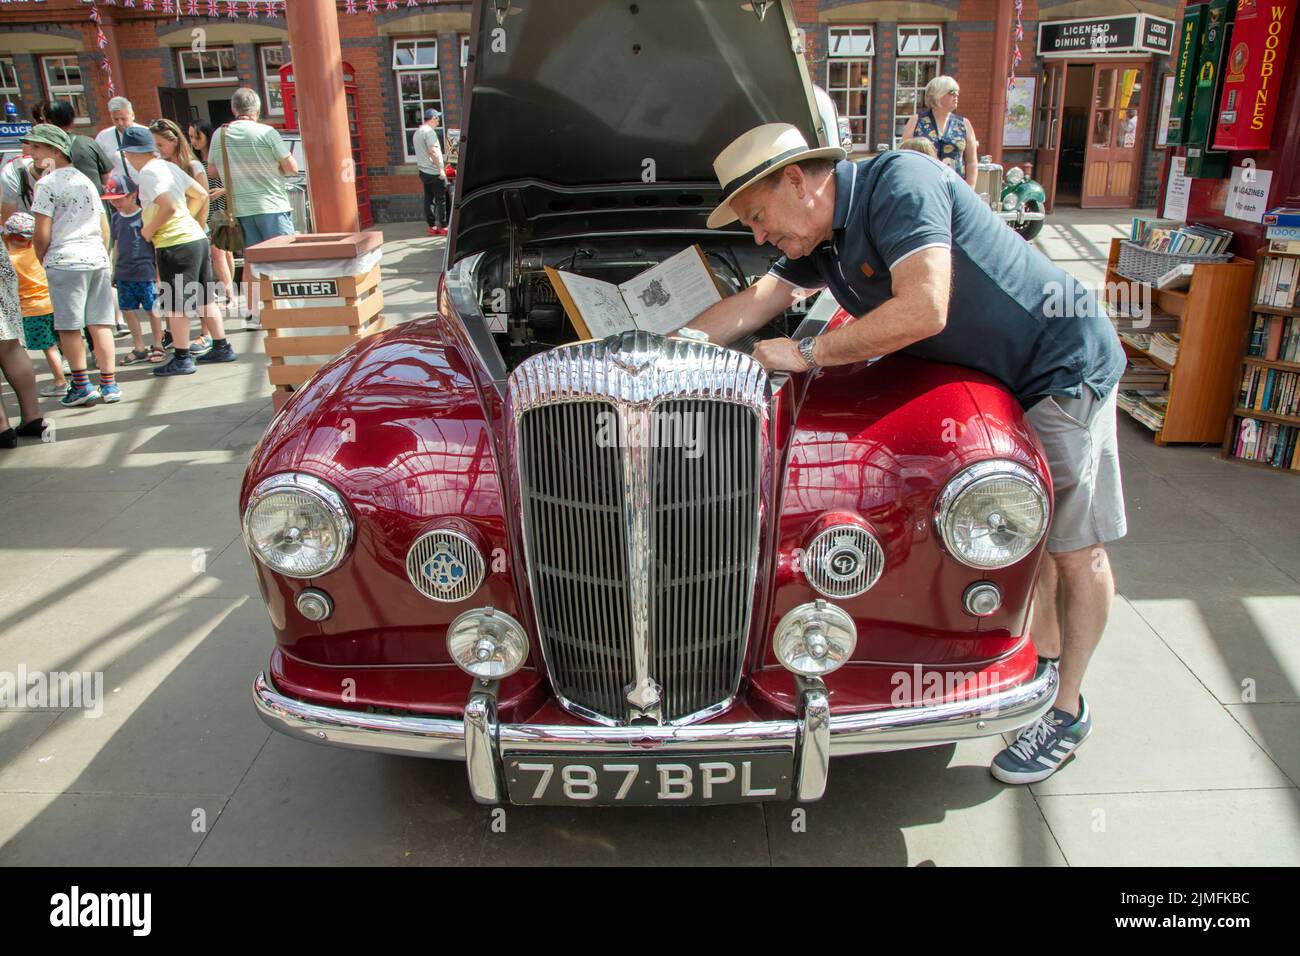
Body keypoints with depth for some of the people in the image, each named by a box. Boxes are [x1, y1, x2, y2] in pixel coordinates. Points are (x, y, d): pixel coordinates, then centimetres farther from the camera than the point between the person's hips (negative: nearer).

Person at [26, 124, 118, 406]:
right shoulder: (86, 181, 14)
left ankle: (81, 386, 4)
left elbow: (42, 233, -9)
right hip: (96, 257, 6)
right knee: (99, 323, 6)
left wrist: (39, 260, 6)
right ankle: (109, 384, 7)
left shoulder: (47, 184, -6)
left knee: (69, 326, 2)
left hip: (64, 260, -6)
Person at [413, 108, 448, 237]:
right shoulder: (429, 131, -14)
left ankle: (432, 226, 11)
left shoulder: (417, 132, 16)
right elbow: (433, 151, -22)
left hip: (424, 171, 9)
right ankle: (443, 227, -1)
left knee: (429, 199, 9)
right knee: (441, 200, -3)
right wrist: (440, 169, -21)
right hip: (434, 172, -9)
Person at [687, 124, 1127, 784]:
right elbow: (750, 306, 10)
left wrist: (807, 353, -25)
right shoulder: (823, 239, 2)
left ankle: (1067, 710, 15)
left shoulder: (899, 183, -25)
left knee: (1074, 548, 2)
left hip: (1063, 364, -9)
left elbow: (924, 311, -35)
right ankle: (1042, 660, 36)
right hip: (995, 376, 9)